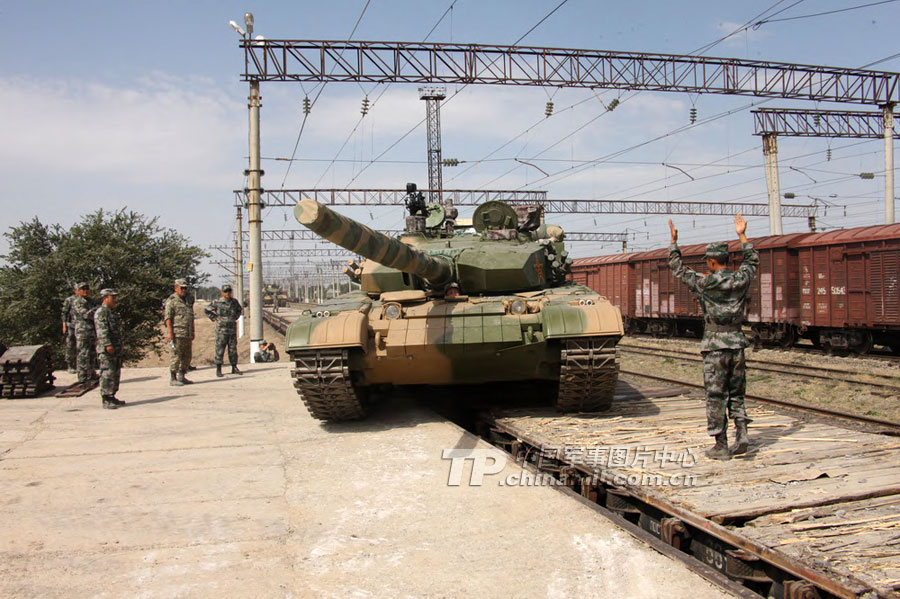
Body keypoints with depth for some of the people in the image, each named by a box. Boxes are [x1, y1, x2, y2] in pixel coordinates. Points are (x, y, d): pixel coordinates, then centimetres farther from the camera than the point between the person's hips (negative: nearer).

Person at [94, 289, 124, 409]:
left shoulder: (112, 312, 20)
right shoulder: (101, 312, -11)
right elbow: (102, 330, -20)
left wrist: (119, 347, 24)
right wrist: (108, 345, -28)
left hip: (116, 348, 10)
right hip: (106, 349, -10)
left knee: (116, 373, 13)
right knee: (107, 374, -9)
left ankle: (112, 397, 21)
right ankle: (106, 400, -7)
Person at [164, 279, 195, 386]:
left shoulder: (187, 301, 19)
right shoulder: (171, 300, -5)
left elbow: (191, 318, 24)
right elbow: (168, 317, -12)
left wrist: (192, 332, 20)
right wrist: (170, 332, -19)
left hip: (187, 335, 8)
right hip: (177, 334, -8)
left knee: (187, 357, 9)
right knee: (176, 356, -7)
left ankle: (181, 377, 18)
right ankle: (173, 379, -1)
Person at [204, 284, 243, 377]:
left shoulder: (234, 302, 5)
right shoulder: (217, 302, -7)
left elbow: (239, 310, 26)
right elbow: (207, 310, 3)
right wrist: (214, 318, -3)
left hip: (232, 330, 4)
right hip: (221, 330, -4)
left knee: (233, 349, 8)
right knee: (220, 350, -2)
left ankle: (234, 368, 16)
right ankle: (218, 370, 4)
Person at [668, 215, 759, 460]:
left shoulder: (705, 283, -10)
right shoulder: (741, 279, 2)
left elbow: (678, 270, 4)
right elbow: (752, 261, 25)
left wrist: (674, 242, 12)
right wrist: (742, 235, 32)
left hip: (715, 344, -5)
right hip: (737, 341, 5)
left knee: (715, 396, 1)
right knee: (736, 393, 17)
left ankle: (721, 446, 4)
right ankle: (742, 434, 5)